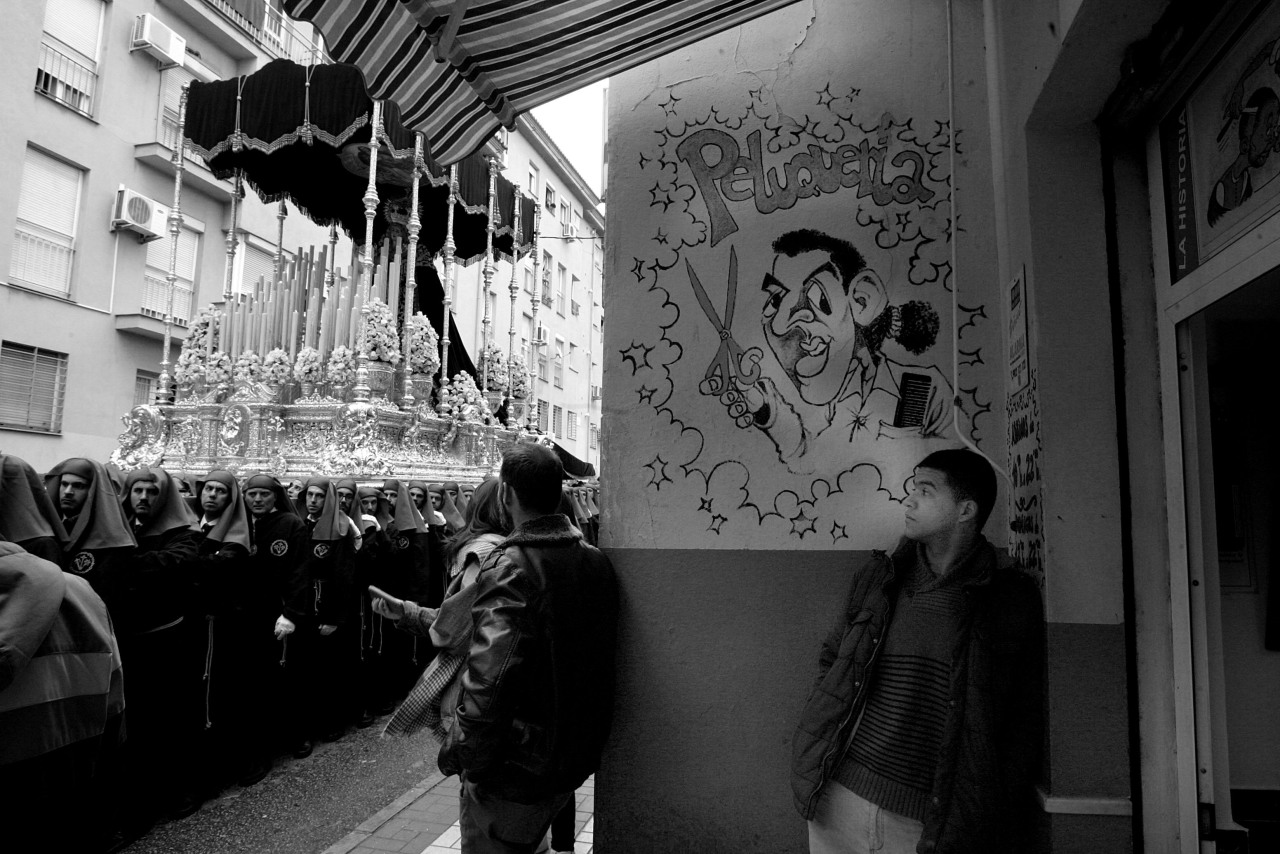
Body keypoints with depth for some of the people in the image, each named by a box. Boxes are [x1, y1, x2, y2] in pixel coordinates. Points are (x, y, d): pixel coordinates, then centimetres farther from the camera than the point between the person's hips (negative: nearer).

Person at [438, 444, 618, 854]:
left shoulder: (510, 567, -23)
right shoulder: (597, 562, 1)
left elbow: (487, 678, -31)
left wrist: (458, 751, -17)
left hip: (513, 773, -7)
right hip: (576, 760, 7)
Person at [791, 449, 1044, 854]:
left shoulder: (1013, 597, -4)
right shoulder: (875, 579, 5)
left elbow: (1023, 719, -1)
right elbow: (831, 662, 13)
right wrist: (811, 756, 4)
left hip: (930, 821, -2)